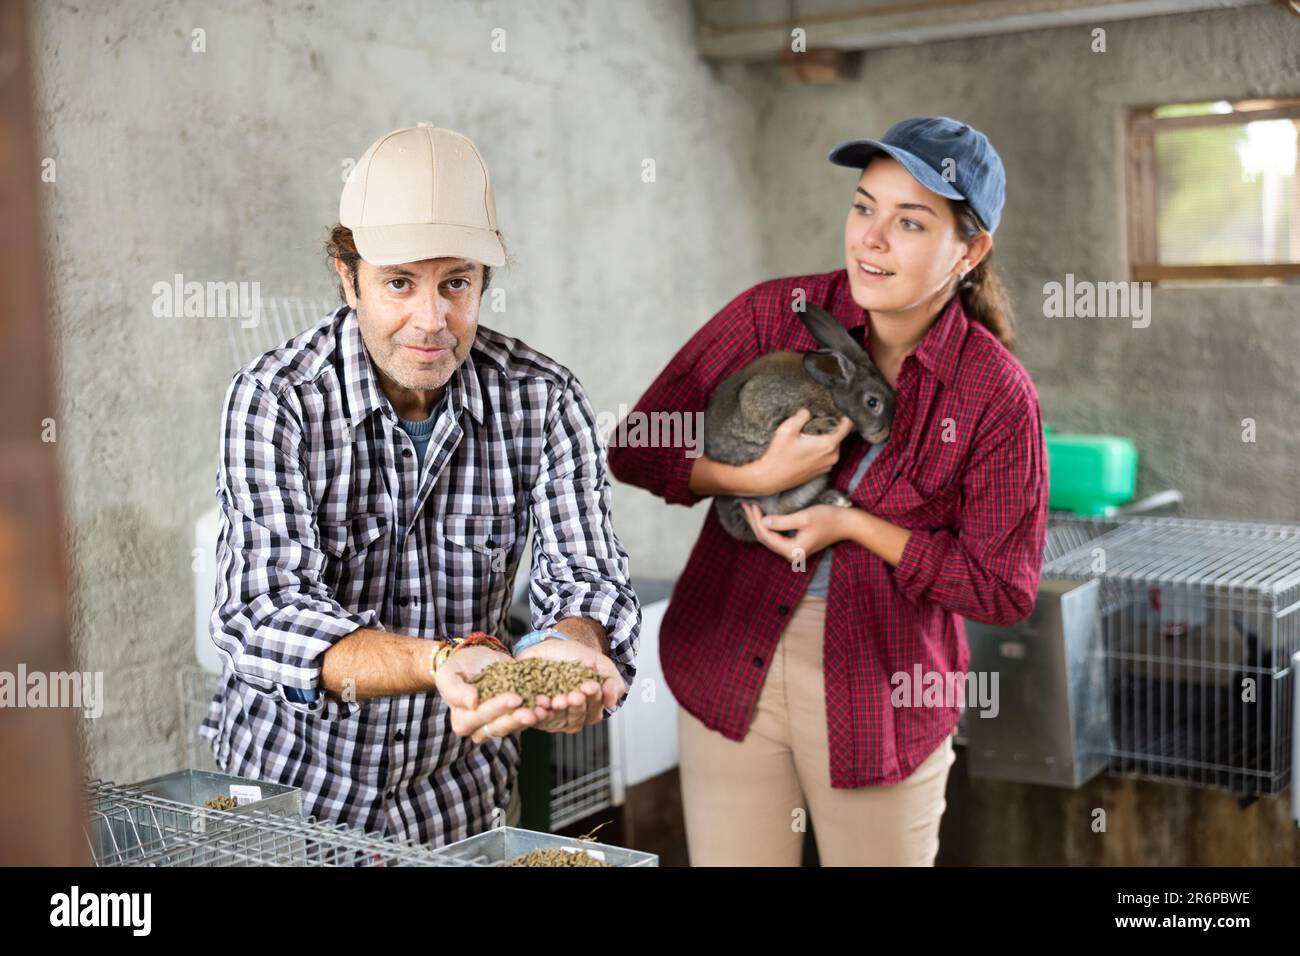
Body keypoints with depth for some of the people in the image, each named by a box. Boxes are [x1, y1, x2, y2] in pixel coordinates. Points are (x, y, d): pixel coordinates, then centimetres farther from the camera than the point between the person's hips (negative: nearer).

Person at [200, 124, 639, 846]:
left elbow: (587, 576, -17)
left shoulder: (544, 400, -13)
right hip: (288, 785, -2)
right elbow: (265, 616, -29)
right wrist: (443, 662, -46)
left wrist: (569, 648, -42)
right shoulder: (275, 400, -21)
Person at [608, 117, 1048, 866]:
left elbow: (1003, 588, -7)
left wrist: (854, 524, -16)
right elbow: (637, 448, -3)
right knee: (729, 857, 13)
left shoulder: (995, 395, -12)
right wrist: (761, 478, -18)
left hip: (878, 692, -1)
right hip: (729, 668, 2)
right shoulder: (776, 312, -6)